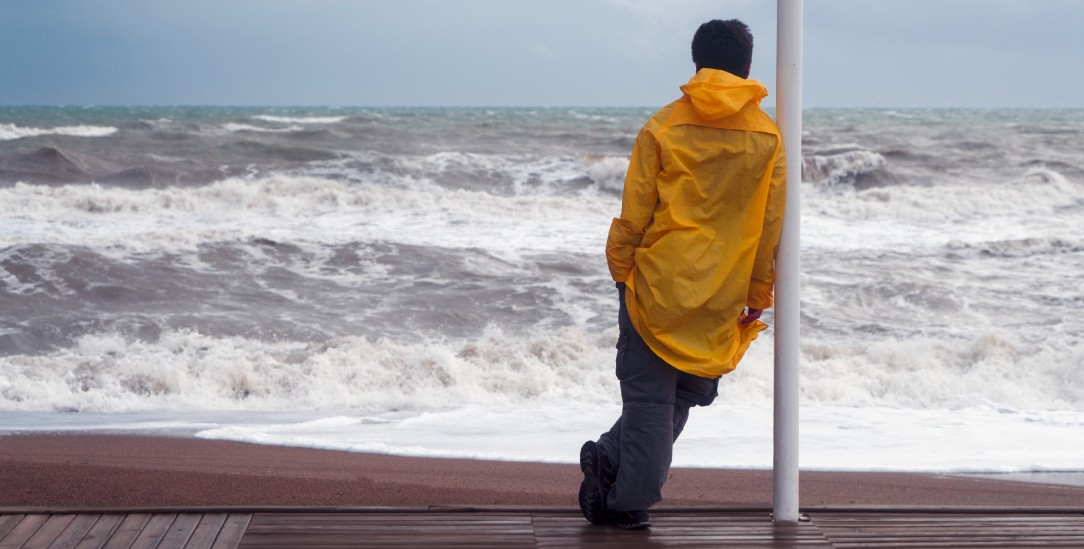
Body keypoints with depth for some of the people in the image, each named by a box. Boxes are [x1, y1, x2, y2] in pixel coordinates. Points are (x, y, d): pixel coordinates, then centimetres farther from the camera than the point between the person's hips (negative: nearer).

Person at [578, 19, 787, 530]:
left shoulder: (663, 127, -5)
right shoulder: (767, 136, 1)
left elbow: (634, 215, -5)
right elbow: (770, 227, 5)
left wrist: (621, 270, 8)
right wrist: (758, 296, 13)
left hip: (659, 282, -2)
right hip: (722, 296, 2)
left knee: (649, 392, 6)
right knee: (685, 391, 14)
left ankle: (629, 499, 8)